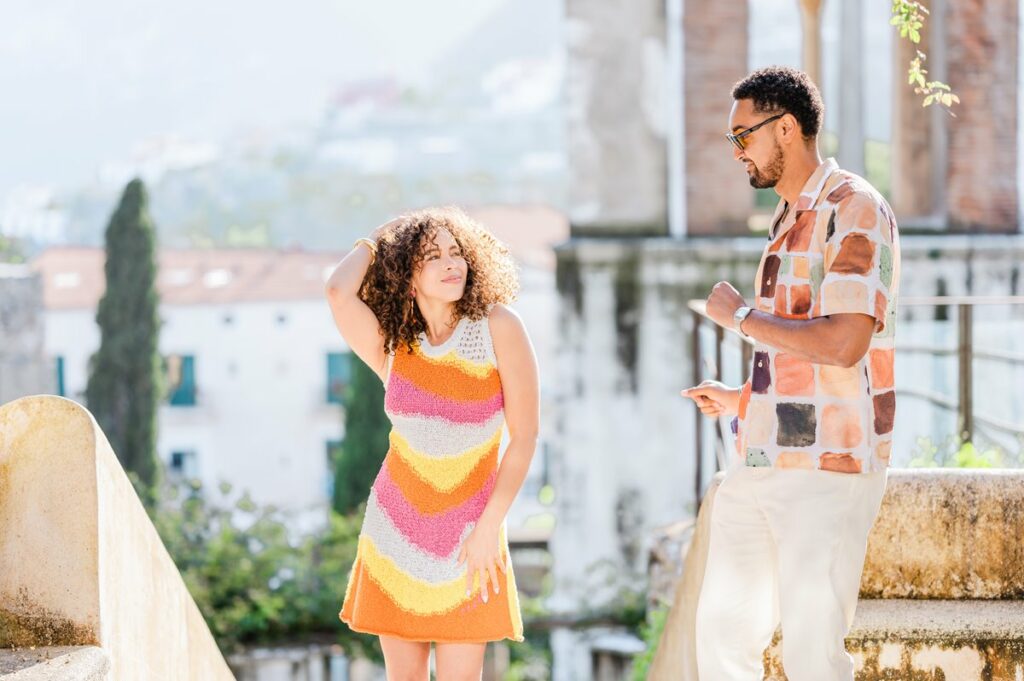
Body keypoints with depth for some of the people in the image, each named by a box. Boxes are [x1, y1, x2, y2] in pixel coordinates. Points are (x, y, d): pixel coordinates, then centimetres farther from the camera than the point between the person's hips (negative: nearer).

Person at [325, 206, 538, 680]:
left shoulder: (497, 327, -8)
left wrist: (488, 528, -13)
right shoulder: (392, 349, -1)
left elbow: (525, 435, -8)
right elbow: (338, 291, -20)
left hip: (468, 534, -2)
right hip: (397, 531, 2)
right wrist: (372, 246, 0)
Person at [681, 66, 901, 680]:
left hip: (828, 470, -9)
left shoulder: (854, 210, -11)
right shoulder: (791, 220, 18)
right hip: (762, 466, 9)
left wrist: (742, 315, -13)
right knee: (722, 628, 11)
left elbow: (844, 344, -23)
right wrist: (742, 398, 17)